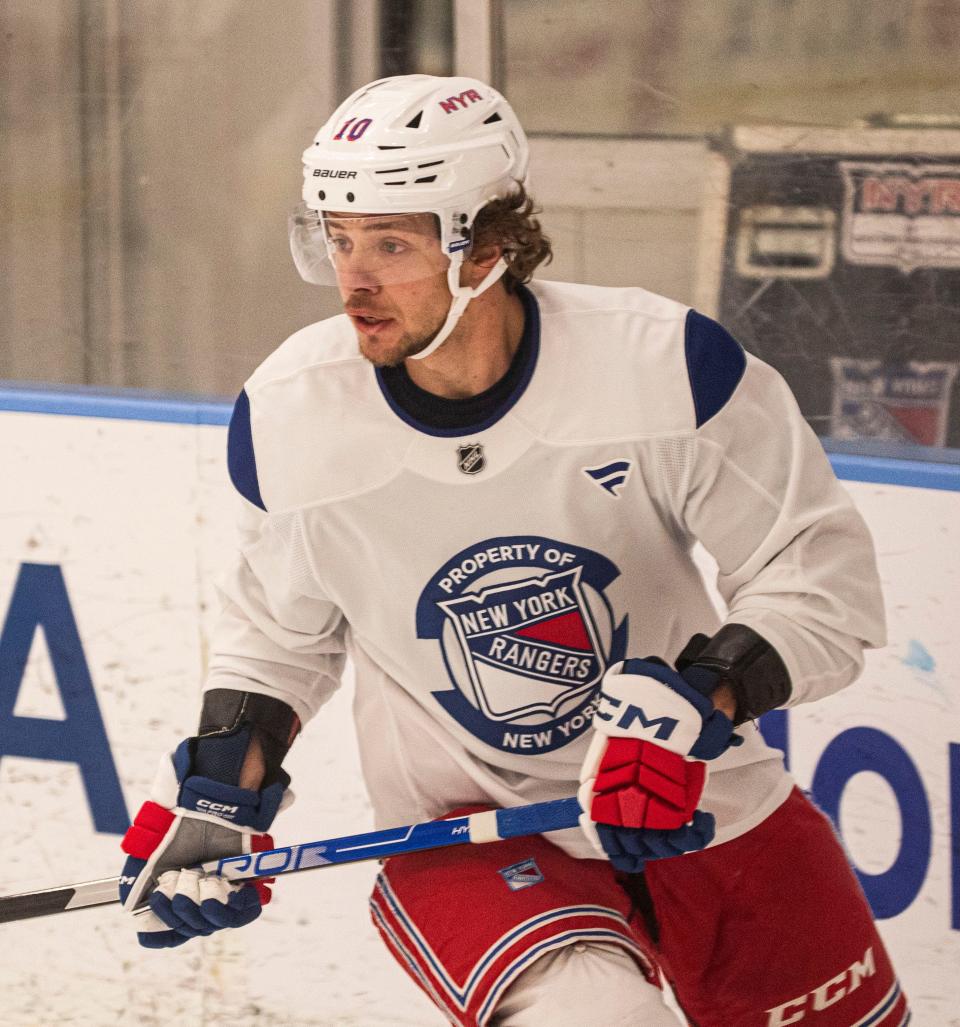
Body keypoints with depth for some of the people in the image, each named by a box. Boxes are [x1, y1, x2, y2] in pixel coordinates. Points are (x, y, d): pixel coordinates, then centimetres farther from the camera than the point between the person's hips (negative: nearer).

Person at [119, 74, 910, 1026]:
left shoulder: (662, 363, -20)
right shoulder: (288, 418, -13)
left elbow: (822, 574, -13)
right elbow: (277, 628, 7)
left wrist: (697, 698, -27)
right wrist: (221, 783, -6)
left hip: (701, 800, 2)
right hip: (459, 836, -2)